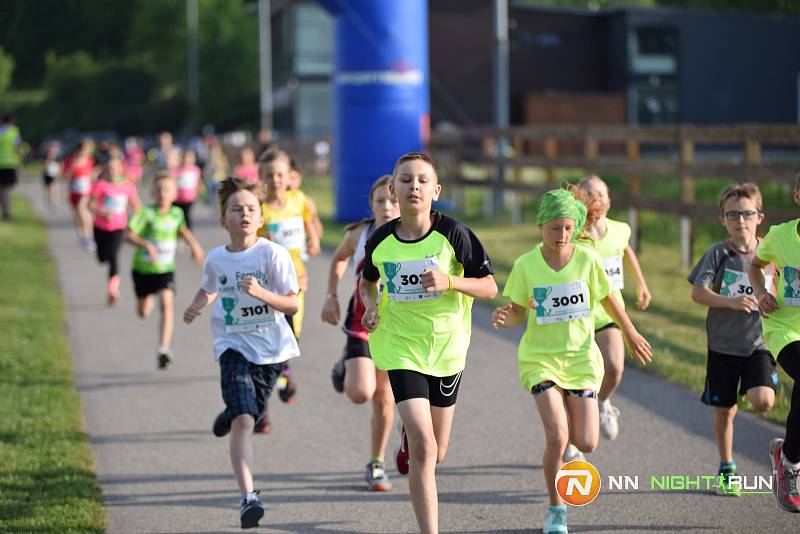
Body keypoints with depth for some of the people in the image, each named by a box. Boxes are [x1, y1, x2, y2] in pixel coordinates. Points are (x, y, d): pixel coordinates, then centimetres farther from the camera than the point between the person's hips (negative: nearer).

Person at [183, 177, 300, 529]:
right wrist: (197, 305, 2)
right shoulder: (216, 259, -1)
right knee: (243, 421, -18)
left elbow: (292, 304, -14)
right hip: (233, 346, 0)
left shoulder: (273, 254, -12)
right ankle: (248, 497, -20)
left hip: (272, 348, 0)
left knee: (248, 415, 18)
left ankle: (229, 415, 56)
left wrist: (260, 292, -29)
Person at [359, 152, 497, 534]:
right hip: (401, 348, -1)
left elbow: (490, 287, -7)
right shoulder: (380, 240, -5)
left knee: (435, 454, 15)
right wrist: (370, 305, -5)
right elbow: (367, 281, 16)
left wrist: (449, 281, -24)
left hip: (447, 348, 1)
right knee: (423, 448, -17)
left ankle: (409, 435, 52)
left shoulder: (452, 234, -11)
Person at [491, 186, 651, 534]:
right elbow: (519, 313, -1)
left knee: (586, 444, -2)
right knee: (557, 437, -17)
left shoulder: (587, 260, -6)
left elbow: (608, 300, 9)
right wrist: (504, 317, -25)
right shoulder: (525, 265, -8)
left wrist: (631, 335, 21)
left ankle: (570, 410, 37)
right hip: (540, 358, -2)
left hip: (581, 358, 2)